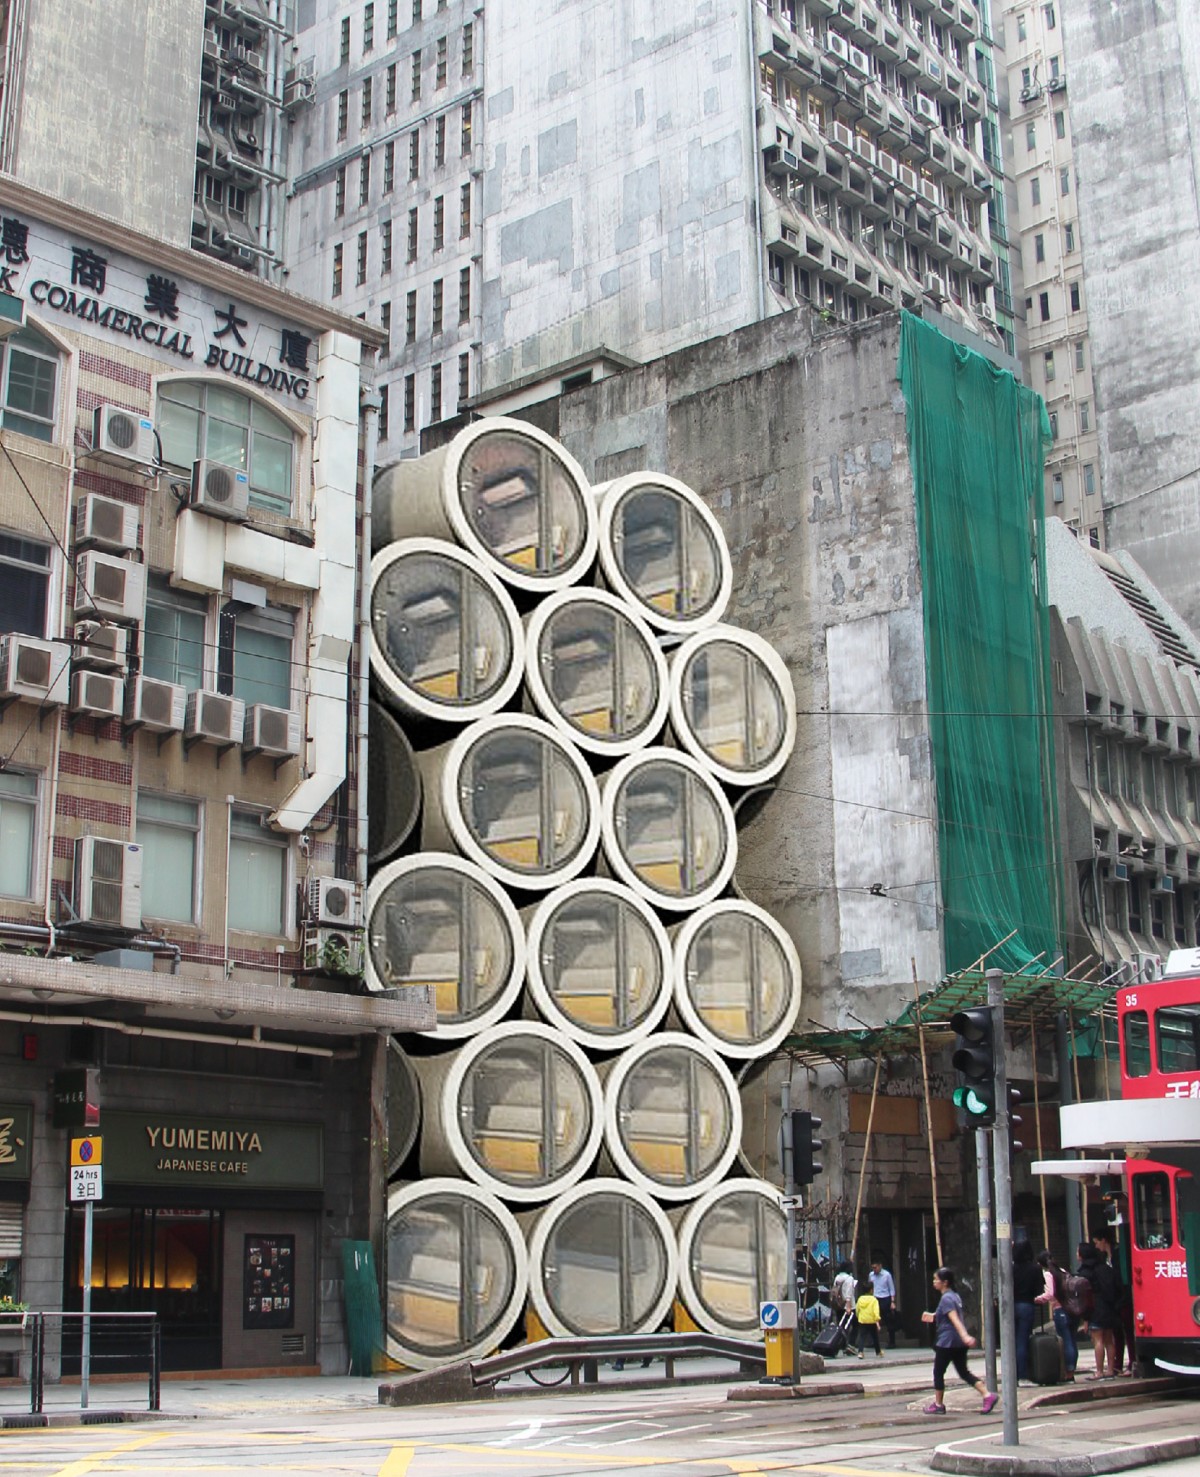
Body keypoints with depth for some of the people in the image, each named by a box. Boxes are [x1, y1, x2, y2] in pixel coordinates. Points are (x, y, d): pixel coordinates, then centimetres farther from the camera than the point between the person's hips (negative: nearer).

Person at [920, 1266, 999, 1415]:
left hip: (947, 1342, -9)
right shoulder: (955, 1296, 13)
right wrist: (933, 1316, 40)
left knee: (938, 1372, 6)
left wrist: (965, 1336, -38)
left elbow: (955, 1319, -28)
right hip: (959, 1343, 9)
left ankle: (938, 1404, 14)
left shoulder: (946, 1299, -15)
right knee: (964, 1372, 9)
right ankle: (988, 1395, -5)